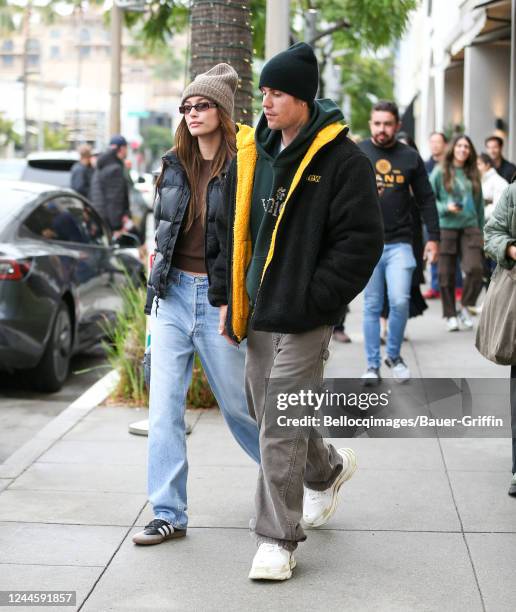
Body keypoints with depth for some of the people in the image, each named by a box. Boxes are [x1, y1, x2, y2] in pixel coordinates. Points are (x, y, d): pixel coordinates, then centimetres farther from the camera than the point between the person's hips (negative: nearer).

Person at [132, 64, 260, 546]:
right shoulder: (174, 166, 10)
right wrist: (156, 280, 14)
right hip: (174, 292, 5)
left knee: (237, 402, 7)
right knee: (164, 406, -1)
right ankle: (168, 513, 6)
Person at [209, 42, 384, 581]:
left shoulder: (342, 160, -11)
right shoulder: (250, 155, 9)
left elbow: (361, 240, -13)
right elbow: (230, 228, 17)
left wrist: (312, 300, -17)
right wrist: (226, 296, 9)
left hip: (303, 319, -7)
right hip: (256, 313, 7)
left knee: (280, 428, -7)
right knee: (267, 413, 19)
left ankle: (277, 539, 6)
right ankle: (328, 470, 46)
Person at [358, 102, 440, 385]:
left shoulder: (410, 157, 5)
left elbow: (426, 199, 10)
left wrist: (433, 237, 6)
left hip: (400, 243, 0)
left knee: (400, 301, -9)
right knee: (372, 306, 3)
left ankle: (394, 355, 13)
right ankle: (372, 365, 13)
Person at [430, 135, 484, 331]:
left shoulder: (473, 174, 10)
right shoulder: (440, 172, 0)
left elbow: (479, 203, 16)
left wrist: (481, 230, 15)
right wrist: (446, 207, -16)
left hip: (470, 227, 2)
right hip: (446, 227, -2)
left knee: (475, 268, -13)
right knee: (447, 274, 3)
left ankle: (465, 308, 7)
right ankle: (450, 315, 17)